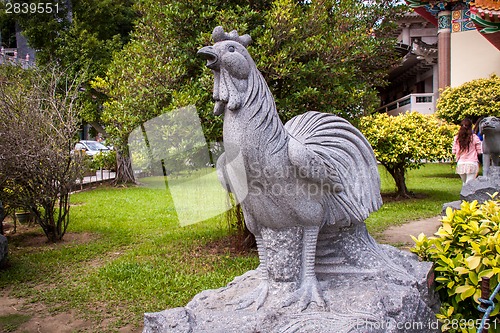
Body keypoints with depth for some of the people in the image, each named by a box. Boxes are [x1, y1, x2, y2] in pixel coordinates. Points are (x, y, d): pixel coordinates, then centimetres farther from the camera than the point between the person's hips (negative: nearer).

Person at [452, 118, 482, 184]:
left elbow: (453, 151, 3)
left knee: (464, 183, 20)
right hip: (472, 164, -3)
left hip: (461, 164, 3)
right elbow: (479, 151, -4)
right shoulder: (474, 137, -7)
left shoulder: (456, 138, -1)